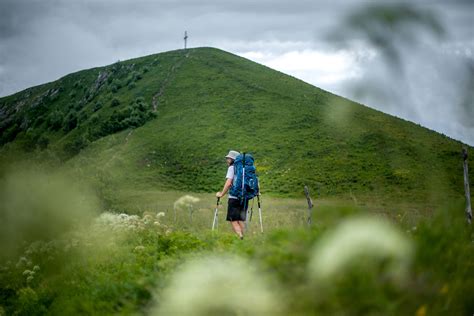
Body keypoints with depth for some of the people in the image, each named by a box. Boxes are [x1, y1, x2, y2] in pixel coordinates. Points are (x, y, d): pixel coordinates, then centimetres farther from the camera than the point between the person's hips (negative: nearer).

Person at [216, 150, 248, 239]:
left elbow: (228, 183, -12)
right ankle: (242, 238, 8)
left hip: (234, 198, -6)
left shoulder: (232, 168, -4)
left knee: (233, 220, -3)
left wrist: (221, 194, -5)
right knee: (241, 220, 12)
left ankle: (240, 237, -19)